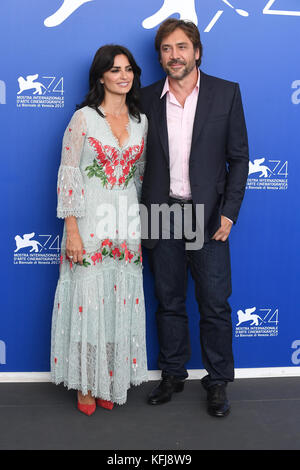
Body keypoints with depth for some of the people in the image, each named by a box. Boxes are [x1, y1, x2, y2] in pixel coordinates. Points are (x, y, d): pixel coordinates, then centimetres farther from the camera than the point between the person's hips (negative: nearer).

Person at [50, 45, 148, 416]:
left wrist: (141, 222, 11)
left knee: (121, 301, 9)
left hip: (126, 226, 4)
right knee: (88, 299, 2)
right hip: (90, 223, -4)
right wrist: (72, 230, -13)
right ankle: (86, 384, 19)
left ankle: (111, 379, 25)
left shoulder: (141, 120, 9)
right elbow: (68, 175, -8)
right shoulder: (84, 118, -5)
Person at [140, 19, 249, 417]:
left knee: (215, 305, 4)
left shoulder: (226, 93, 0)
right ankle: (173, 375, 29)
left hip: (208, 216, -2)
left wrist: (228, 214, -8)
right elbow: (141, 160, 8)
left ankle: (218, 382, 21)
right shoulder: (148, 98, 6)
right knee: (168, 302, 13)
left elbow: (239, 157, 0)